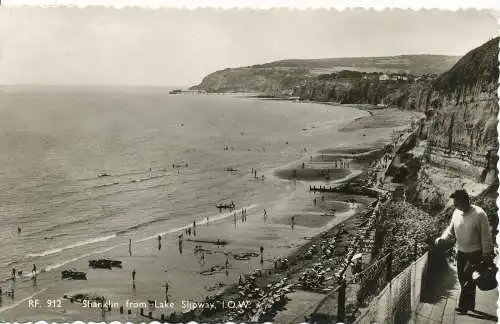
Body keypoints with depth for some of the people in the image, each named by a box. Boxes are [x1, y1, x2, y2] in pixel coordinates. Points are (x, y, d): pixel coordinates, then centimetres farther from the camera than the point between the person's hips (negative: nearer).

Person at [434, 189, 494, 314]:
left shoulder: (479, 214, -19)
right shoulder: (456, 213, -3)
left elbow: (486, 236, -13)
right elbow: (451, 229, 7)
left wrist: (486, 255, -11)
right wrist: (442, 238, -12)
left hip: (475, 252, -6)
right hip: (461, 252, 6)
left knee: (468, 279, -10)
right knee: (462, 279, 11)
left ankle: (464, 306, 3)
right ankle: (469, 304, 28)